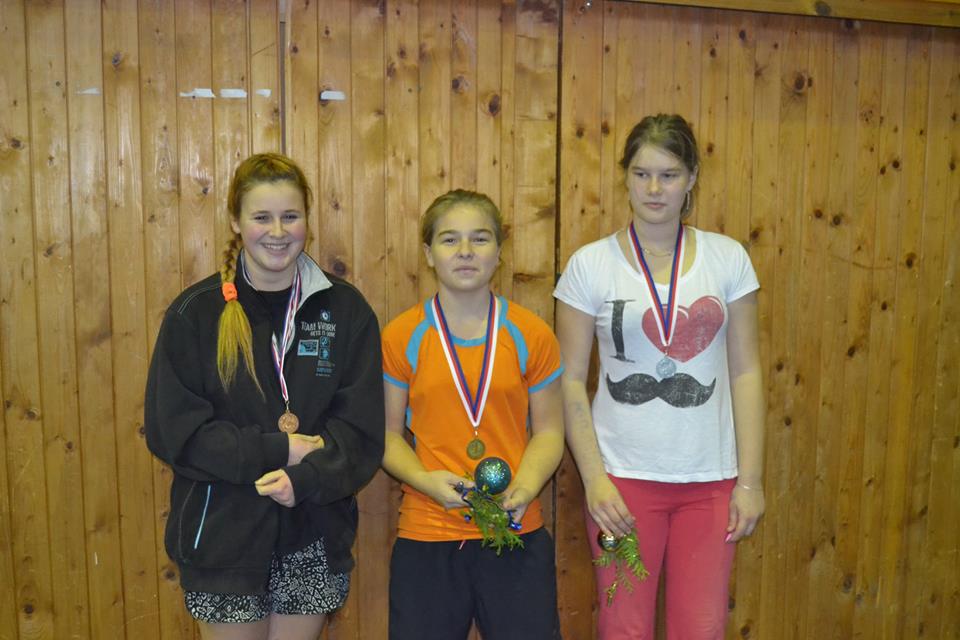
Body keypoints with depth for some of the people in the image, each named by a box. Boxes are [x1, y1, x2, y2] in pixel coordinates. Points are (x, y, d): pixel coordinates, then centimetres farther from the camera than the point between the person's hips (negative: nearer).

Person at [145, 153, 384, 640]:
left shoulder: (345, 309, -1)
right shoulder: (195, 313, -5)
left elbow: (362, 429, -5)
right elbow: (171, 430, -9)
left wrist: (304, 479, -22)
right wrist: (279, 449, -17)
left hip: (313, 537, 1)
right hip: (222, 535, -1)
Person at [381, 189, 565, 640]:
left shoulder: (531, 335, 1)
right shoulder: (402, 336, -1)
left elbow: (548, 430, 4)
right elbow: (387, 434, 2)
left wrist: (524, 489, -12)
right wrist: (425, 480, -15)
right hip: (425, 538, 0)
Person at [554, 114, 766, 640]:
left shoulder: (728, 257, 2)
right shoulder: (590, 264, -3)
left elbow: (745, 372, 3)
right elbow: (571, 380, -2)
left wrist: (750, 479, 0)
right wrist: (594, 478, -8)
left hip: (710, 478, 2)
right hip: (623, 477, -1)